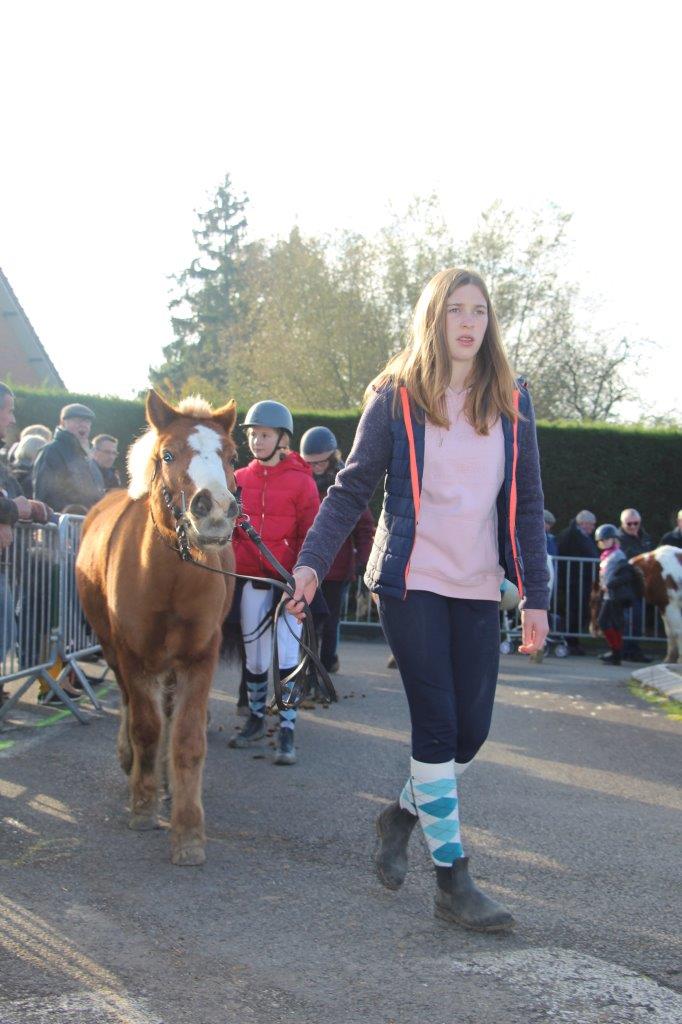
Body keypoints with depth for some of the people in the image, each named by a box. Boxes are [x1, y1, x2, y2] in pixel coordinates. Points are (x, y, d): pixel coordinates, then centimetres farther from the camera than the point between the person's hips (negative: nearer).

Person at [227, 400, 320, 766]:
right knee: (253, 655, 12)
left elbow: (311, 536, -3)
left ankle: (287, 731, 2)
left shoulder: (302, 482, -4)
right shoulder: (239, 480, 6)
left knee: (287, 655, -4)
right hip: (251, 579, 3)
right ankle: (255, 718, 29)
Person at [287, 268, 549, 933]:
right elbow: (352, 489, 1)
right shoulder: (397, 396, -1)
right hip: (410, 580, -4)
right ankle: (452, 881, 3)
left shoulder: (511, 401, 7)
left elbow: (527, 504, 9)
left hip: (478, 590, 4)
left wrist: (535, 596, 6)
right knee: (438, 724, -6)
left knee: (472, 728, 4)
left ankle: (403, 814, 32)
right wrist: (313, 561, -10)